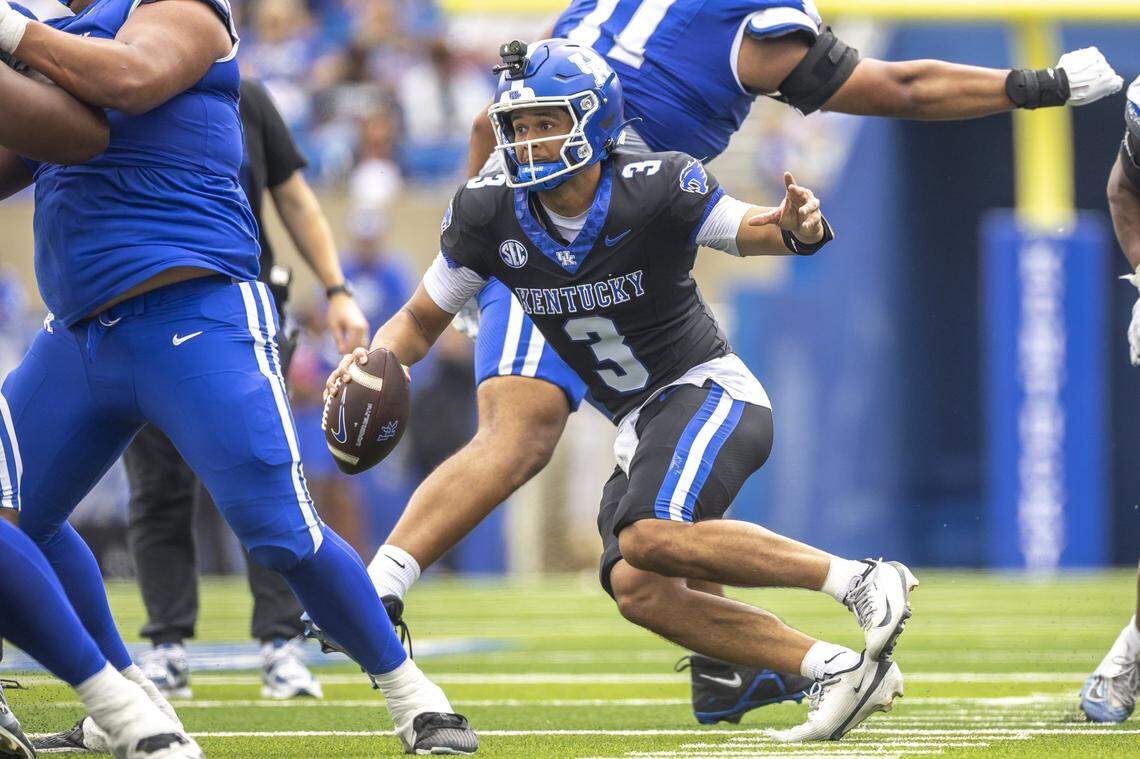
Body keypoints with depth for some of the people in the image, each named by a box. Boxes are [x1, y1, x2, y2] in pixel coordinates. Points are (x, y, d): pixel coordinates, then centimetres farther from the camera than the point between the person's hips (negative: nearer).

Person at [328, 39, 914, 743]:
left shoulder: (655, 190, -19)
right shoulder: (491, 216, -6)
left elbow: (749, 230, -5)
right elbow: (422, 321, 6)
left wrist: (796, 228, -29)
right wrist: (372, 362, -16)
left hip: (711, 390, -6)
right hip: (643, 423, 6)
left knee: (651, 537, -31)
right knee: (640, 592, -13)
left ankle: (860, 579, -21)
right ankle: (841, 670, -9)